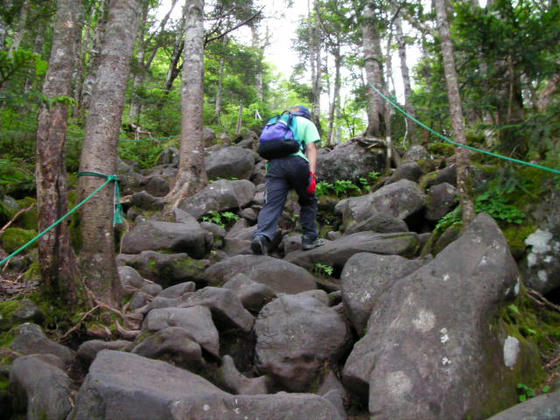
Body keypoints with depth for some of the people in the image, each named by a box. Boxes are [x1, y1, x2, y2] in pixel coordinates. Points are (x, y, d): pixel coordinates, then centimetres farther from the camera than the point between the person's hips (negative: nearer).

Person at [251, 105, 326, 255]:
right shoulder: (307, 123, 20)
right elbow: (311, 148, 4)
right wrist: (312, 173, -6)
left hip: (274, 164, 3)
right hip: (296, 161, -3)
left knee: (272, 204, -9)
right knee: (308, 201, 17)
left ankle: (262, 236, -32)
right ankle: (310, 238, 18)